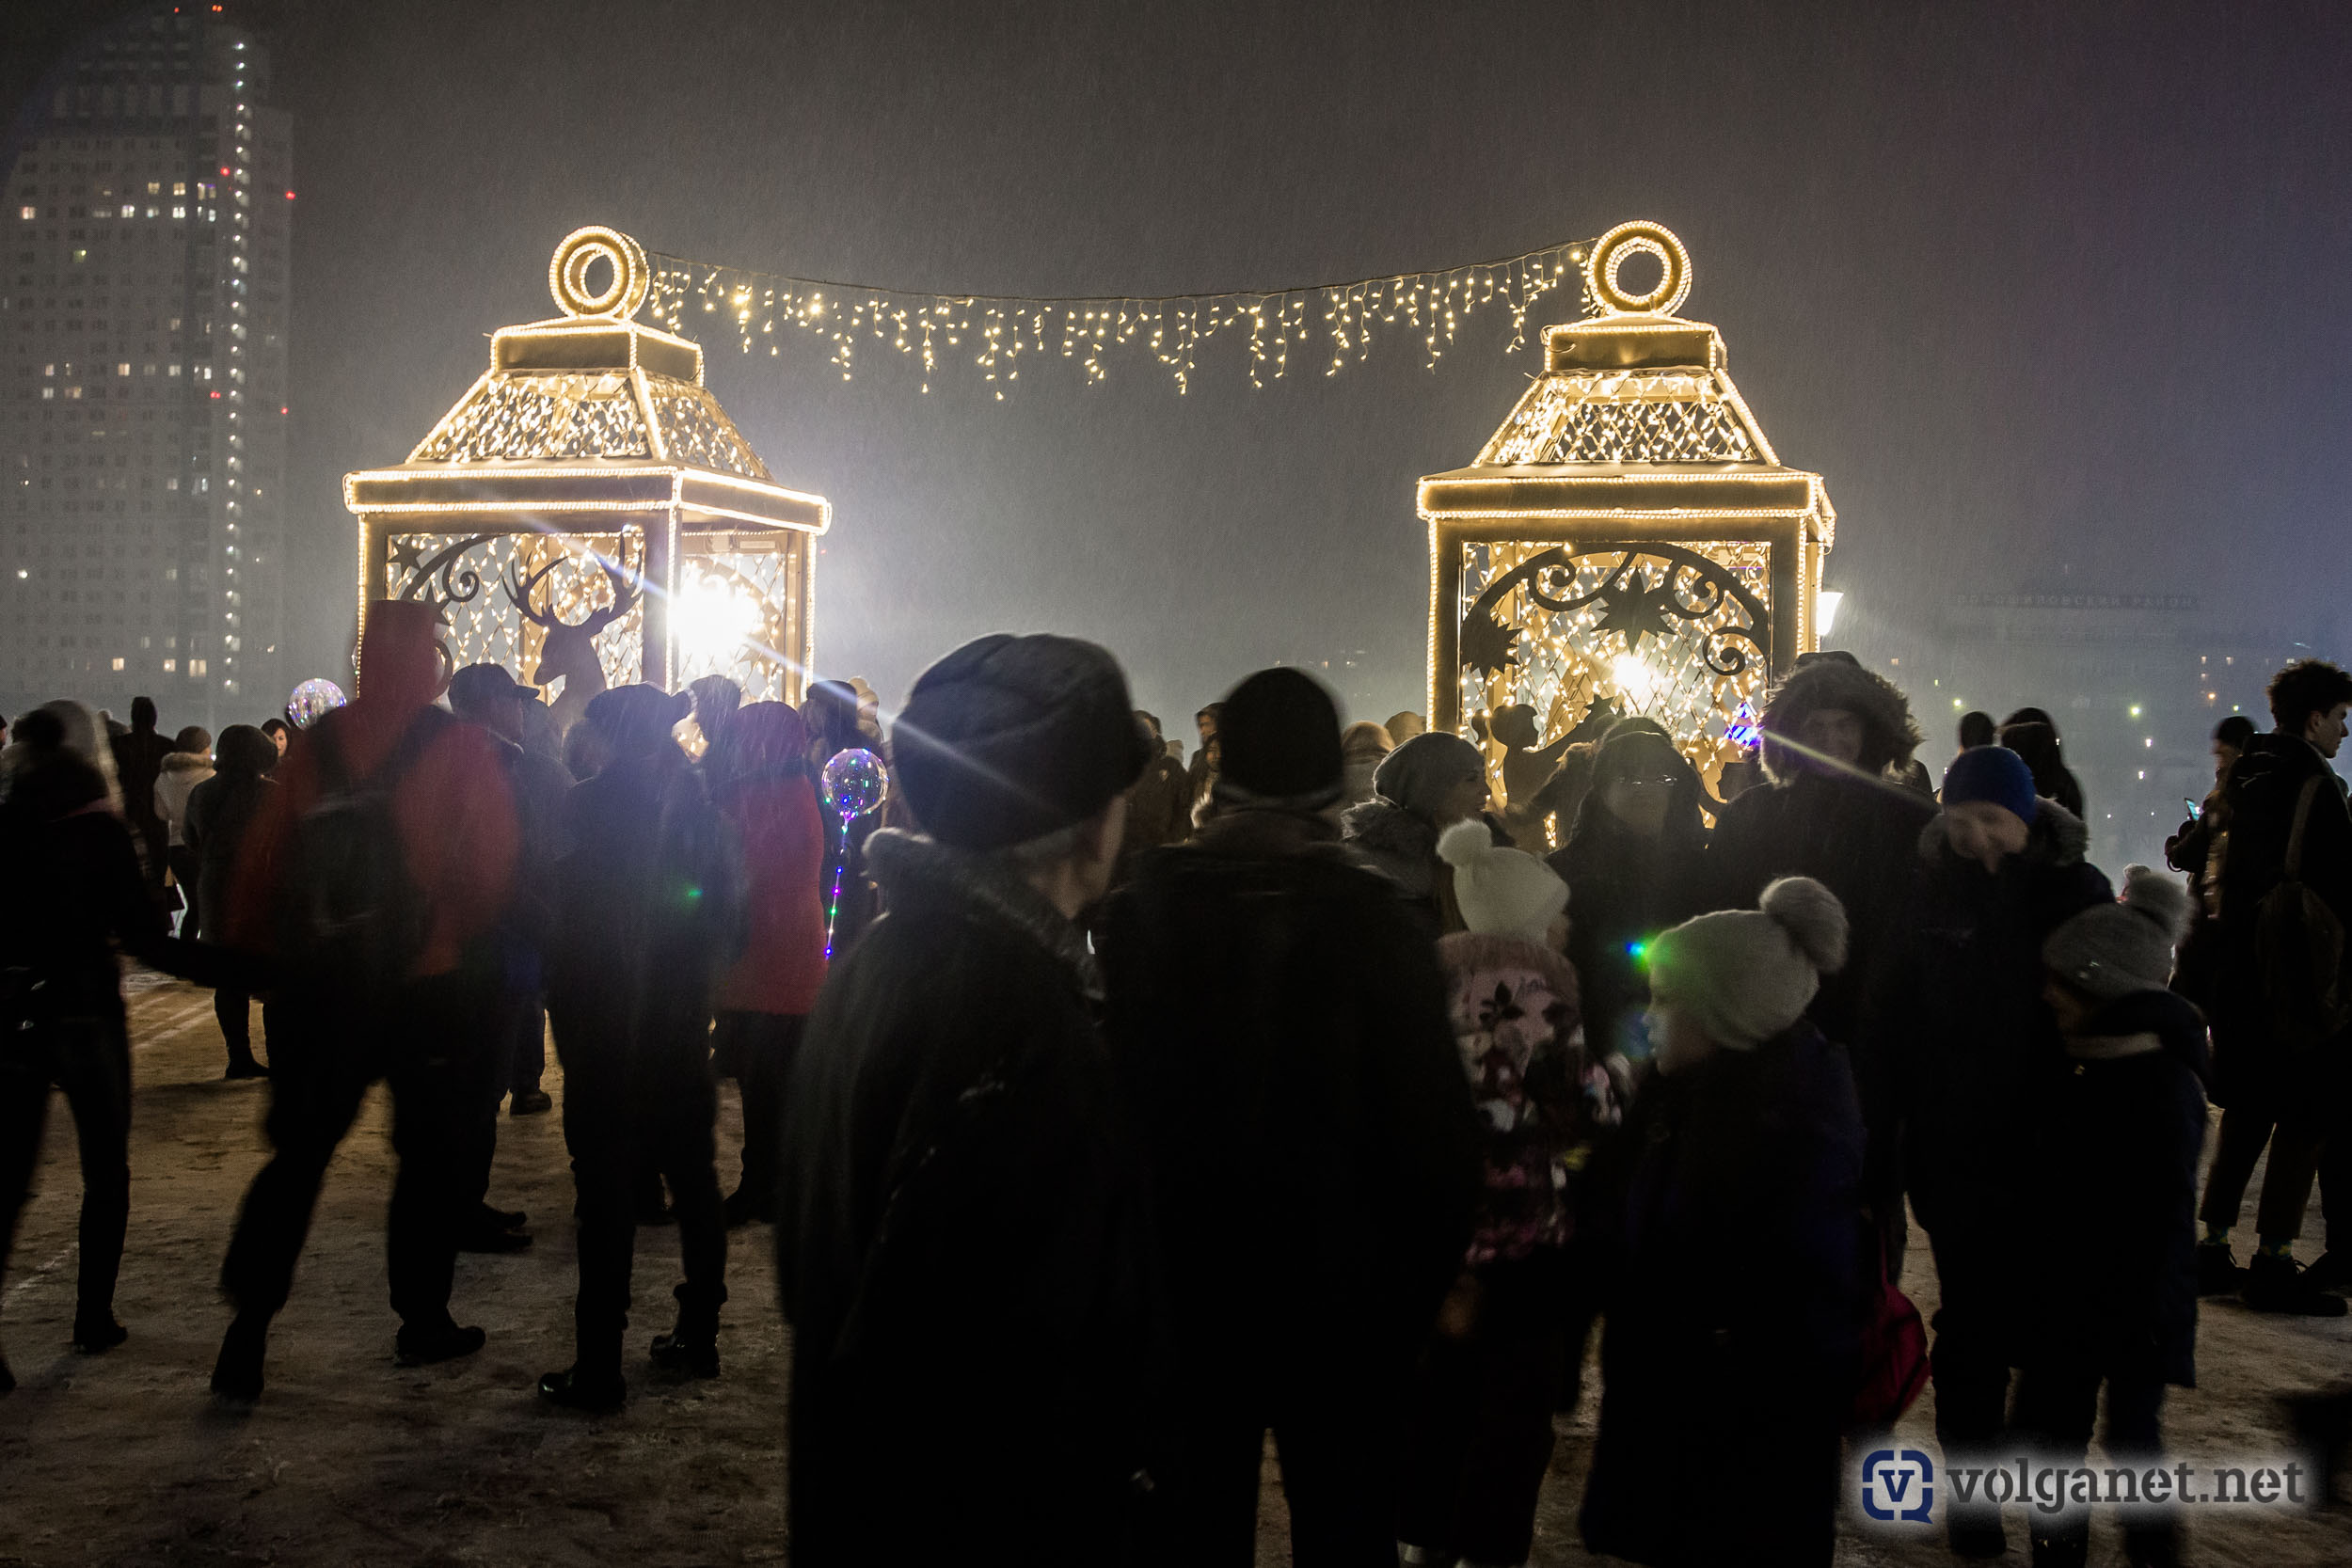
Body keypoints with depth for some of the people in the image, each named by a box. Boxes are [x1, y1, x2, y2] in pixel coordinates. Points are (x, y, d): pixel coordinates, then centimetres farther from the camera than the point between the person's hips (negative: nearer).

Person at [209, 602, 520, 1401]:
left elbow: (262, 862, 2)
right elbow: (493, 874, -8)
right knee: (430, 1155, 11)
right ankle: (422, 1320, 18)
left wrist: (244, 952, 9)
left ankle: (247, 1333, 8)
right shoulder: (465, 751, -8)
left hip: (321, 984, 3)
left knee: (297, 1155, 11)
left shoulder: (314, 746, 1)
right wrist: (476, 948, 7)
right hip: (434, 987, -3)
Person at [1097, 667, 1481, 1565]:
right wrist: (1424, 1280, 0)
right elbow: (1434, 1128, -14)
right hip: (1342, 1291, -2)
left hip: (1184, 1285, 3)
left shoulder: (1141, 910, -7)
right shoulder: (1377, 923, -16)